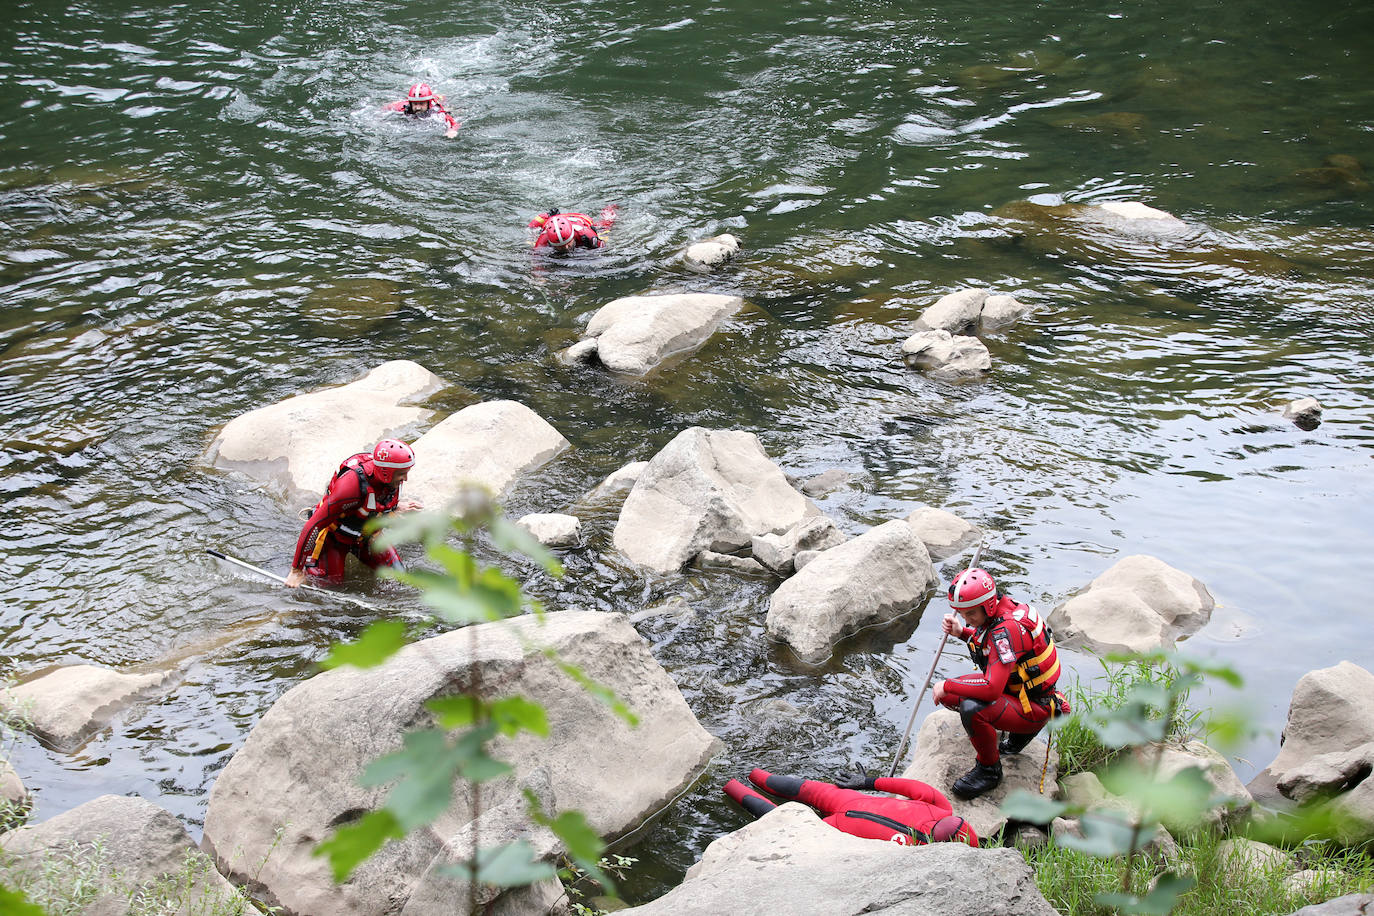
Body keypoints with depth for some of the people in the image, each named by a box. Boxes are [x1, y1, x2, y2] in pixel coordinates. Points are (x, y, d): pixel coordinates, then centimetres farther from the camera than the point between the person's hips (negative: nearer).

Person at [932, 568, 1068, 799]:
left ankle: (989, 770, -7)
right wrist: (962, 632, 1)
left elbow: (992, 688, -37)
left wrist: (947, 686, -23)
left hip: (1034, 708, -10)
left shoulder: (1007, 628, -31)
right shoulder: (996, 612, -4)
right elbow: (990, 641, 21)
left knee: (972, 709, -34)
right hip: (1014, 689, 10)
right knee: (947, 695, 5)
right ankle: (1019, 733, 17)